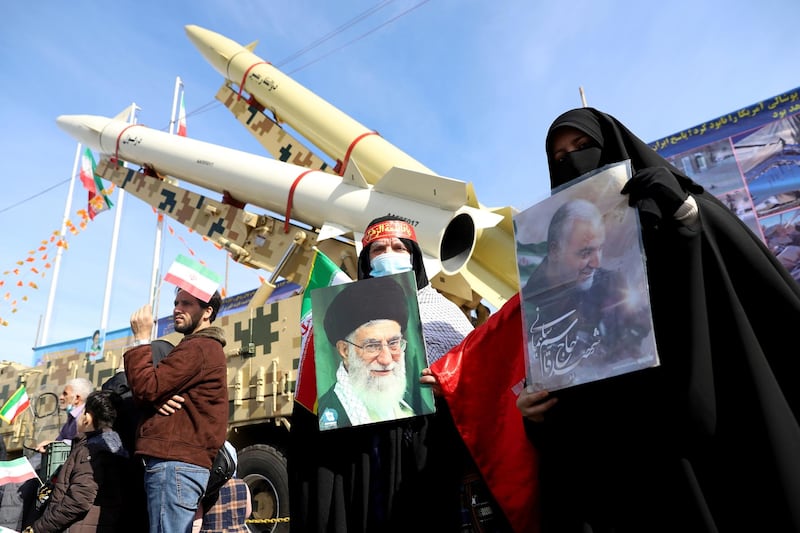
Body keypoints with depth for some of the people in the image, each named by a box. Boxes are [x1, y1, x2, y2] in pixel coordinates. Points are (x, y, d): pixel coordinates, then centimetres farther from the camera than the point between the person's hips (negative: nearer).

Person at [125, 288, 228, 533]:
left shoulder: (198, 348, -9)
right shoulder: (205, 347, 24)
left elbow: (145, 388, -15)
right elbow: (160, 389, 16)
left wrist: (141, 339, -5)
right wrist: (160, 401, -8)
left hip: (174, 462, -10)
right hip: (185, 461, 10)